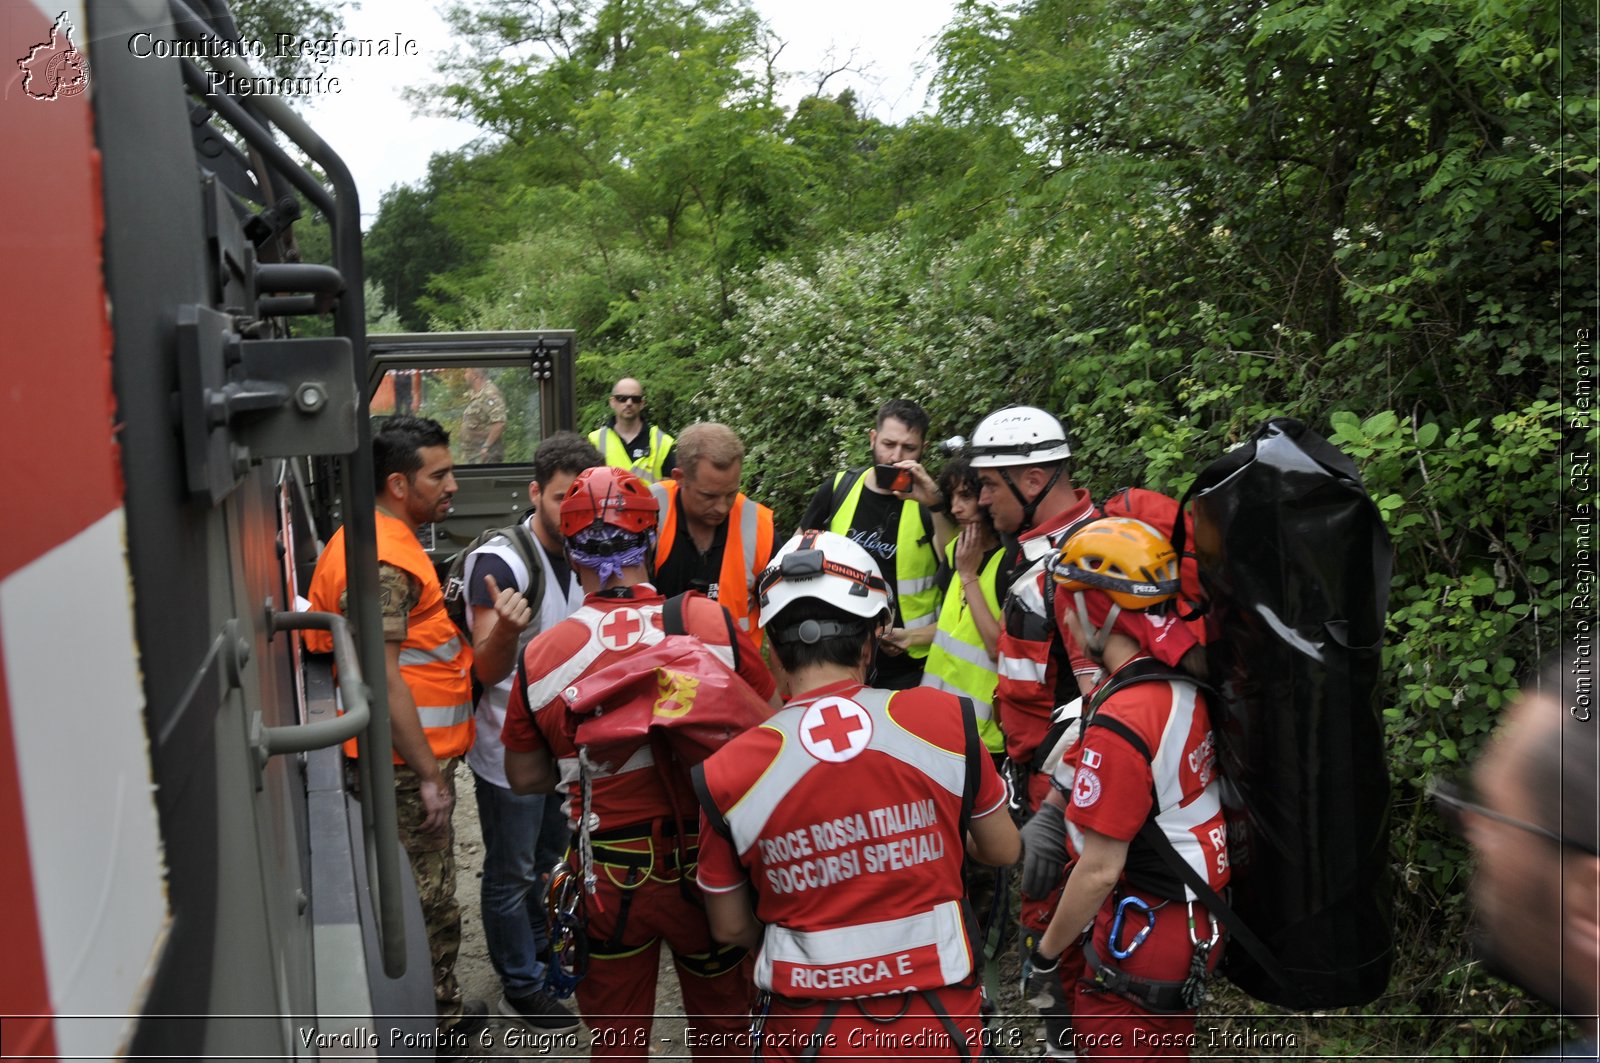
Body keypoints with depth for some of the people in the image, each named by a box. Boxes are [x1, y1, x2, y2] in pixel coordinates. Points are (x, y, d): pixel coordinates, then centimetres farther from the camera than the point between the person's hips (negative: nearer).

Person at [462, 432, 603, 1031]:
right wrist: (506, 627, -45)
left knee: (549, 859, 25)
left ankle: (542, 955, 46)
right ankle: (521, 989, 26)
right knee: (512, 874, 9)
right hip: (511, 751, -8)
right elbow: (487, 670, -27)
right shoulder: (498, 563, -23)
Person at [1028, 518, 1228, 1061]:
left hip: (1147, 933, -8)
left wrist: (1046, 952, -9)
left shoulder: (1121, 721, -29)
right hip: (1197, 914, 8)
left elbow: (1099, 870, -24)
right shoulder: (1185, 680, -3)